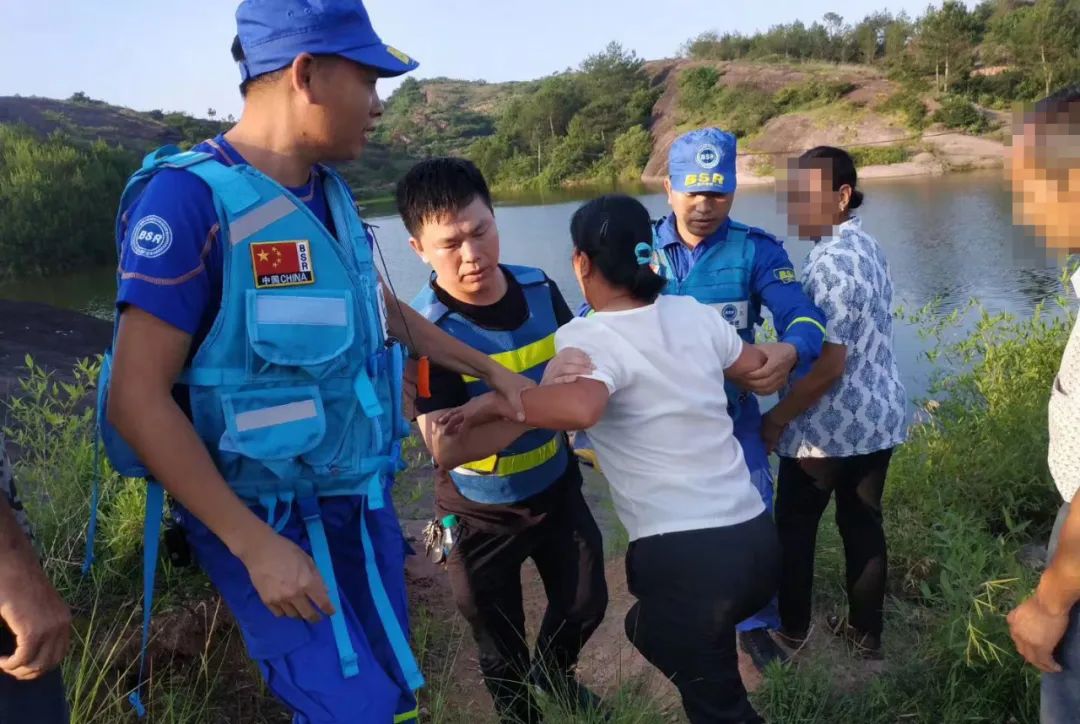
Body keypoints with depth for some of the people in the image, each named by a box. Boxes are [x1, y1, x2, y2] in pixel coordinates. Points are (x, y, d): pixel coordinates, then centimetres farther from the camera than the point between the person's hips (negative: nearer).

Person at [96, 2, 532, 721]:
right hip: (264, 514, -7)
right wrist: (257, 546, -23)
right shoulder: (191, 196, -19)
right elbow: (139, 398, -21)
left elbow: (389, 312, 19)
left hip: (361, 496, 7)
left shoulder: (332, 195, 3)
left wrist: (490, 369, 25)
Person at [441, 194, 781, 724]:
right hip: (756, 537, 6)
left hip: (685, 557, -6)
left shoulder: (584, 337, -12)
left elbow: (579, 408, -34)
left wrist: (490, 404, -18)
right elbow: (759, 371, 21)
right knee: (651, 627, 33)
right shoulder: (696, 314, 5)